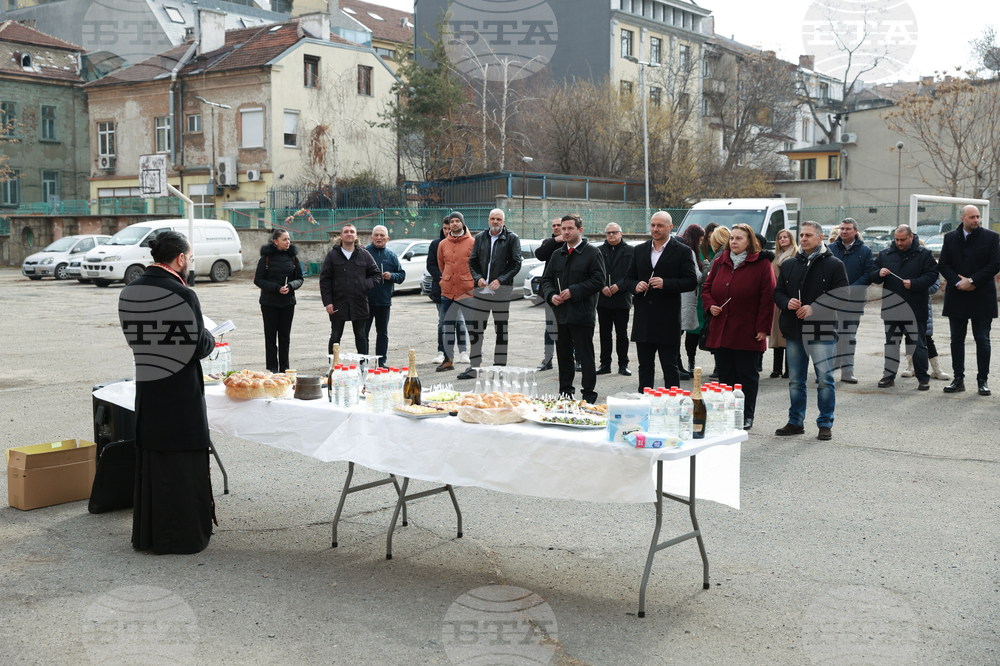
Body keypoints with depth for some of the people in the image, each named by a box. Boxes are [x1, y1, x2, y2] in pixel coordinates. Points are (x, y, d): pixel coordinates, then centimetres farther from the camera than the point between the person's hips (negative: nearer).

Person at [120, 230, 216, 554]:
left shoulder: (128, 293, 2)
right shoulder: (182, 295, -18)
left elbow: (132, 337, 10)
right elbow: (199, 347, -15)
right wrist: (211, 339, 6)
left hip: (146, 390, 7)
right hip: (180, 391, -6)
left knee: (148, 462, 16)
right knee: (182, 464, 4)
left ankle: (146, 534, 27)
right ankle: (182, 536, 12)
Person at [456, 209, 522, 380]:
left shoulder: (512, 238, -1)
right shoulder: (480, 237, 11)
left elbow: (516, 263, -5)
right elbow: (472, 261, 13)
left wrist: (501, 280, -15)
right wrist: (478, 278, -4)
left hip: (502, 289, -3)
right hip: (481, 289, 4)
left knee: (501, 330, 4)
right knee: (476, 329, 4)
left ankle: (500, 367, 12)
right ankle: (474, 367, 12)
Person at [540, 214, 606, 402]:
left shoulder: (593, 253, -4)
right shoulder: (557, 254, 15)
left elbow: (598, 280, -11)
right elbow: (547, 279, 17)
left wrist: (573, 292, -16)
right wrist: (551, 295, -4)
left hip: (582, 315, -6)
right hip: (561, 314, 6)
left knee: (586, 357, -2)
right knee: (563, 356, 12)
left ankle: (588, 396, 5)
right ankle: (565, 393, 21)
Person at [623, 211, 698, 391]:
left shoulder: (683, 252, -1)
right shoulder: (640, 250, 13)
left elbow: (691, 281, -7)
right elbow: (628, 277, 17)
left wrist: (666, 284, -19)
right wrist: (635, 286, -5)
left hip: (668, 321, -5)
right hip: (643, 320, 5)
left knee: (670, 367, 1)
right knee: (645, 367, 12)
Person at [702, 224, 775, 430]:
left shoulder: (761, 265, -3)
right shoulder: (720, 263, 13)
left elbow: (767, 298, -7)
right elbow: (706, 287, 20)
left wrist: (763, 327, -12)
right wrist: (710, 305, -1)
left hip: (747, 332, -5)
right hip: (721, 331, 5)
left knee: (747, 375, 3)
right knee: (726, 374, 8)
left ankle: (746, 417, 11)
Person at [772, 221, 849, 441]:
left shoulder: (834, 264, 0)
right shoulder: (789, 265, 14)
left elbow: (840, 295, -7)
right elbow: (778, 292, 16)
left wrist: (813, 309, -15)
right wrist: (787, 303, -6)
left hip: (821, 331, -5)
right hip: (793, 331, 5)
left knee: (824, 379, -1)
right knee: (795, 380, 11)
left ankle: (825, 424, 9)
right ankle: (795, 422, 22)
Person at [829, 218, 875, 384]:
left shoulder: (865, 251, 4)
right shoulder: (831, 249, 8)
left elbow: (869, 274, -3)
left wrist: (851, 288, -14)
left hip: (854, 300, -1)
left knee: (849, 336, 3)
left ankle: (847, 372, 7)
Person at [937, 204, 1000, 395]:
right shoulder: (950, 237, 7)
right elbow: (943, 265, 4)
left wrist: (972, 281, -13)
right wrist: (957, 282, -11)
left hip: (982, 298, -3)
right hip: (957, 298, 3)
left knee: (982, 340, 1)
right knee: (957, 339, 6)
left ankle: (983, 380, 8)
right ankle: (958, 379, 14)